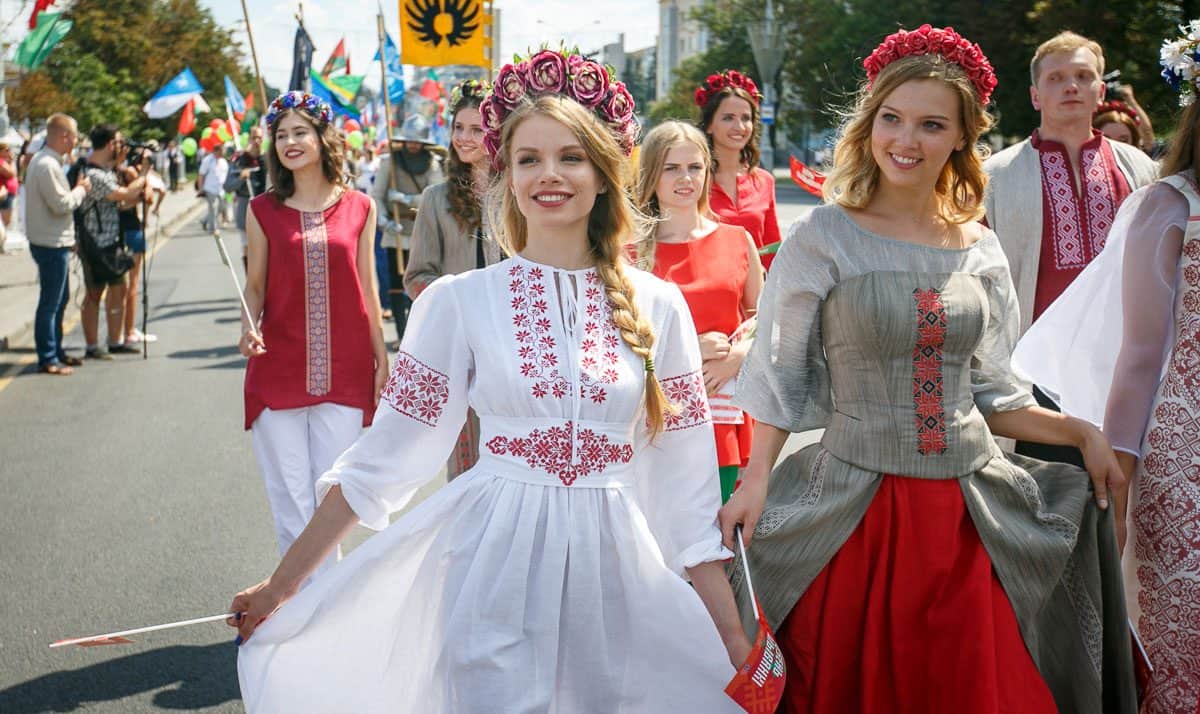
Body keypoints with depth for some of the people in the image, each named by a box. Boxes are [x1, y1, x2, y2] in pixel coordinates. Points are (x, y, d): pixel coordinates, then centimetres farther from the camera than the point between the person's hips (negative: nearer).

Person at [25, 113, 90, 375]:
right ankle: (47, 359, 3)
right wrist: (81, 189, -9)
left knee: (60, 299, 19)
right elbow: (61, 204, -23)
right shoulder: (47, 165, -21)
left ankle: (56, 351, 29)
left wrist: (76, 189, 7)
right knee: (50, 302, -3)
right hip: (51, 244, -10)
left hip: (54, 242, 10)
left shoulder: (43, 160, 12)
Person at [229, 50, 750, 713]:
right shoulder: (458, 301, -2)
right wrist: (281, 584, 1)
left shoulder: (656, 306, 2)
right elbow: (384, 454, 2)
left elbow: (688, 484, 4)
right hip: (493, 566, -1)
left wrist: (735, 641, 2)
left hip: (615, 571, 2)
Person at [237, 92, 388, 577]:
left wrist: (381, 357, 10)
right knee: (291, 496, 2)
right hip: (278, 370, 0)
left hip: (343, 372, 0)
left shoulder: (359, 208, 4)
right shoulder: (263, 211, 4)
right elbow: (254, 285, 7)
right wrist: (248, 328, -12)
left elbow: (366, 288, 9)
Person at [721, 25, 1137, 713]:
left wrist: (1081, 431, 1)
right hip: (855, 514, -3)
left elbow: (987, 390, 13)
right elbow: (780, 374, -1)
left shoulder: (981, 248, 7)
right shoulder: (824, 237, -4)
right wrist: (757, 479, -12)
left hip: (970, 512, 4)